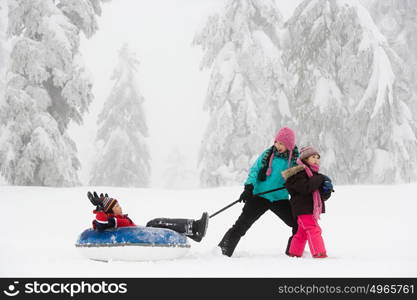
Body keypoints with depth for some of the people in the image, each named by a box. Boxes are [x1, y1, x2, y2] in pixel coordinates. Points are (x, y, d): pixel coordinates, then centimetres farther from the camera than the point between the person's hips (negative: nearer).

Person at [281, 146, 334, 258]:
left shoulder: (315, 174, 17)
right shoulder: (299, 173, -10)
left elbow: (323, 196, 15)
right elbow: (305, 188, -28)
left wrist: (327, 190, -8)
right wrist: (320, 179, -22)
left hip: (312, 209, 9)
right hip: (303, 209, -9)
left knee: (302, 232, 17)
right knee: (313, 230, -18)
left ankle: (294, 253, 27)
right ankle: (319, 253, -24)